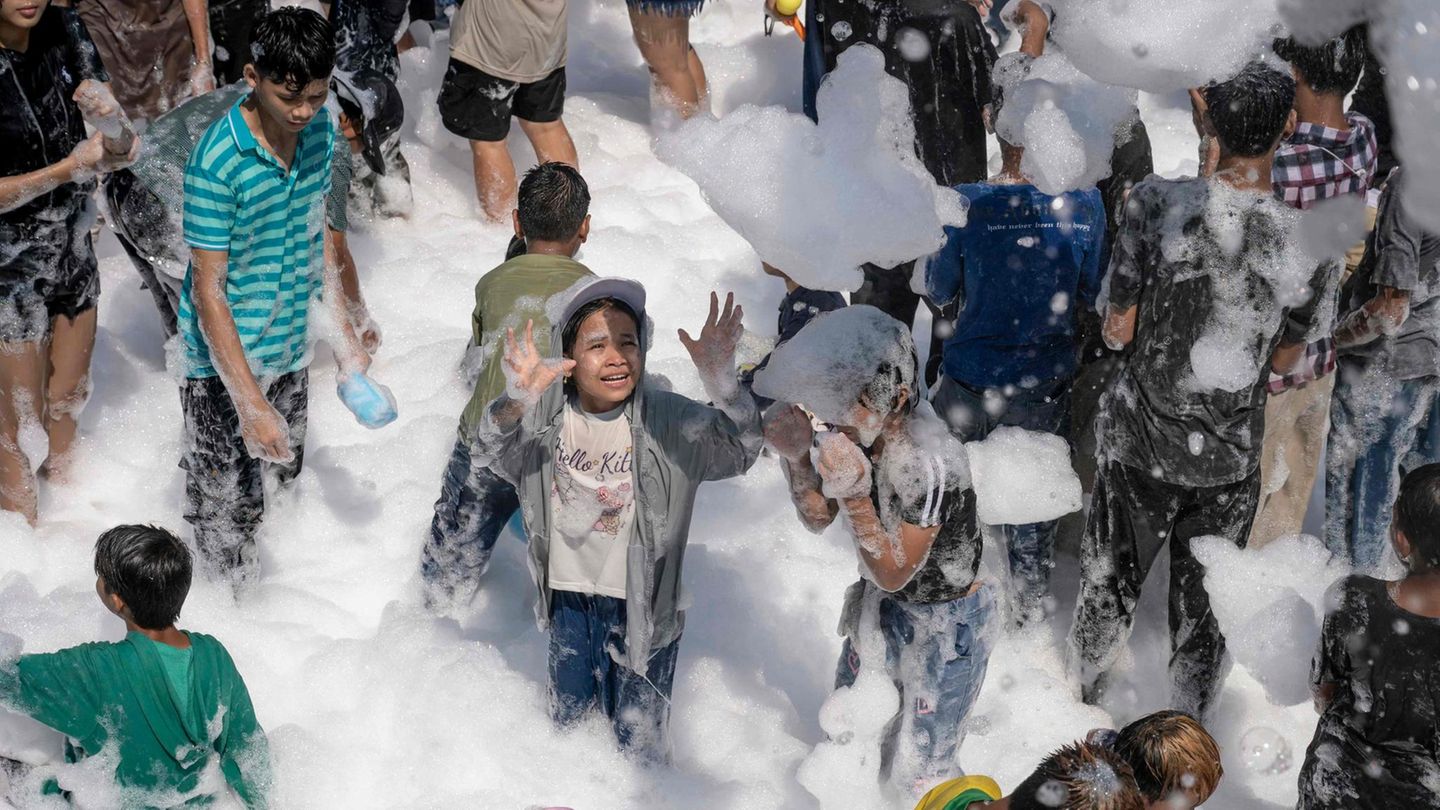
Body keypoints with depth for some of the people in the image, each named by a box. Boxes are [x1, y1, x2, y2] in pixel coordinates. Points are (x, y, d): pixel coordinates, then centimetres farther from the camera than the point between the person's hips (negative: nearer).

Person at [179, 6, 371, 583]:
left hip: (291, 350, 7)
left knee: (287, 473, 24)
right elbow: (208, 292, -25)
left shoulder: (321, 129, -6)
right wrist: (251, 406, -27)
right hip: (226, 362, -7)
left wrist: (345, 334, 12)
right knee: (227, 512, 5)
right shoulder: (218, 161, -28)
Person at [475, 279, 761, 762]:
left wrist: (722, 385, -50)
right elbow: (498, 450, -27)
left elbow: (738, 451, -28)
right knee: (566, 718, 25)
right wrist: (515, 404, -51)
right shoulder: (546, 416, -10)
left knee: (639, 739, 9)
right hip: (568, 598, 3)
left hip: (641, 605, -3)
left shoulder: (667, 419, -16)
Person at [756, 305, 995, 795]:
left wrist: (854, 493, -39)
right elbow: (818, 518, -2)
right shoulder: (857, 429, -17)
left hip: (945, 625, -7)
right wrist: (796, 457, -20)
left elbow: (892, 573, -28)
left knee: (914, 772, 7)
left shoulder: (929, 464, -37)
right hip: (880, 607, 7)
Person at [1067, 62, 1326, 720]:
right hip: (1231, 456, 0)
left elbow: (1119, 330, -13)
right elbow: (1284, 358, -1)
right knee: (1202, 605, 19)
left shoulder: (1158, 204, -20)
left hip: (1140, 442, 0)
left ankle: (1085, 705, 42)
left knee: (1109, 588, 21)